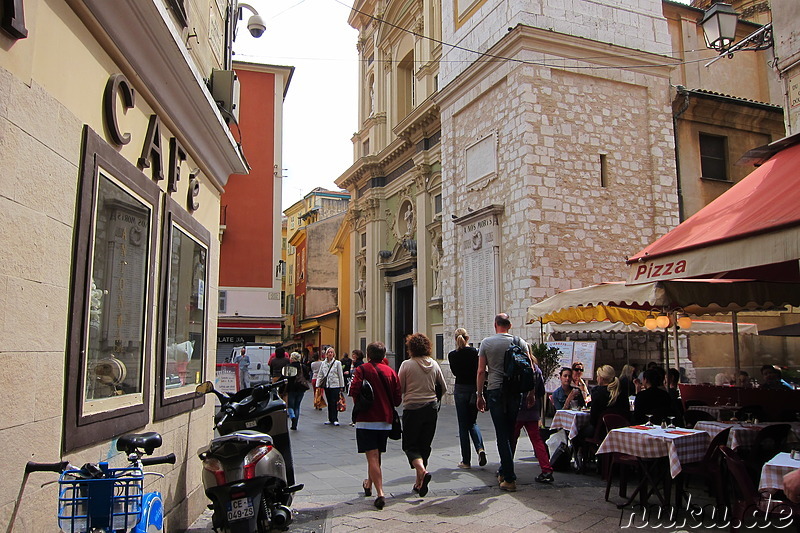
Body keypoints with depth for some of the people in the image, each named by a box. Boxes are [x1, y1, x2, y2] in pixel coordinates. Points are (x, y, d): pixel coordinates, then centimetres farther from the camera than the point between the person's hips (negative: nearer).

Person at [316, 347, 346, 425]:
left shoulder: (337, 363, -1)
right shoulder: (323, 363, 9)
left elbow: (340, 375, 1)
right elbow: (320, 375, 12)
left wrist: (341, 386, 0)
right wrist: (318, 385, 5)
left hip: (335, 385, -3)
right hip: (327, 385, 3)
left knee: (335, 402, -5)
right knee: (329, 403, 8)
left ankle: (335, 419, 2)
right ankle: (330, 419, 16)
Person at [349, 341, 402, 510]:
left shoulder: (362, 370, -7)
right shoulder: (390, 371, 3)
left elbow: (354, 391, -20)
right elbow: (398, 398, 1)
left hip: (366, 420, -5)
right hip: (385, 420, 5)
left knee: (372, 457, -5)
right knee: (376, 456, 21)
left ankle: (380, 494, -15)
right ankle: (369, 485, 40)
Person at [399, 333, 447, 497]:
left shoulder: (407, 364, -9)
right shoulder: (434, 364, 3)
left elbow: (399, 389, -5)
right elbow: (444, 388, 11)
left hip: (412, 409, -4)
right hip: (431, 408, 4)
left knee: (410, 445, 7)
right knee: (425, 445, 14)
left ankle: (422, 471, -19)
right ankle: (419, 483, 16)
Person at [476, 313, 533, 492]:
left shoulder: (486, 342, 1)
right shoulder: (520, 342, 4)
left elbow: (481, 371, -1)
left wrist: (480, 395, 7)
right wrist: (531, 392, 11)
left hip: (495, 391, -2)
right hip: (515, 392, 2)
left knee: (502, 435, 0)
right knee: (510, 433, 14)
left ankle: (509, 478, -2)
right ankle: (504, 471, 27)